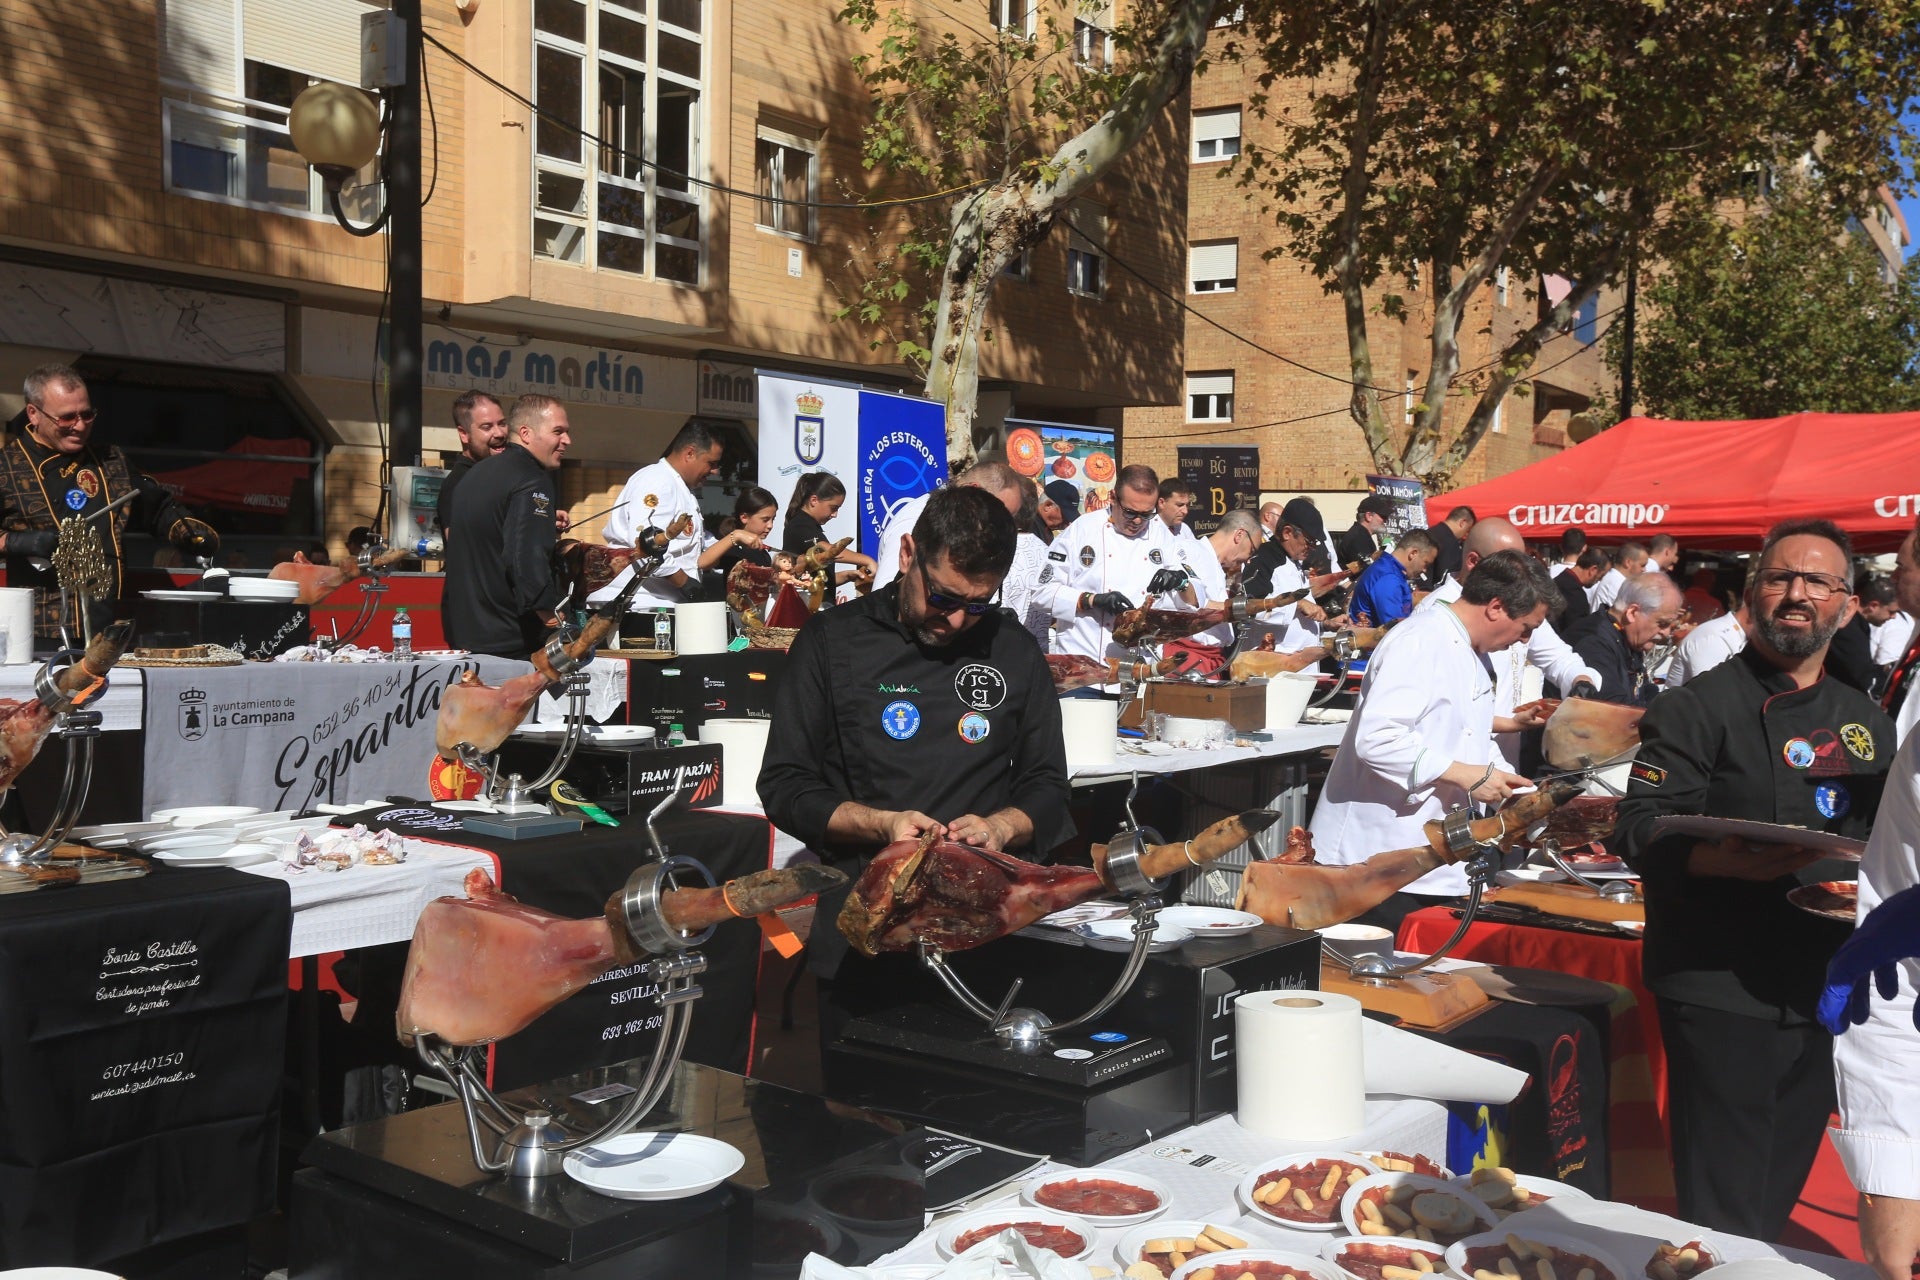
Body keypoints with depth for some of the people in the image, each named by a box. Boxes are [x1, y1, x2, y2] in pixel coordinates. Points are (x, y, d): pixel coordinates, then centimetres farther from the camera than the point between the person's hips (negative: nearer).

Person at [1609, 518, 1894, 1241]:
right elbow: (1640, 830, -14)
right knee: (1722, 1215, -3)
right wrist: (1724, 861, -31)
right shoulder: (1699, 707, -7)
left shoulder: (1865, 721, 13)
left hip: (1824, 989, 6)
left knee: (1774, 1200, 17)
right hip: (1722, 987, -6)